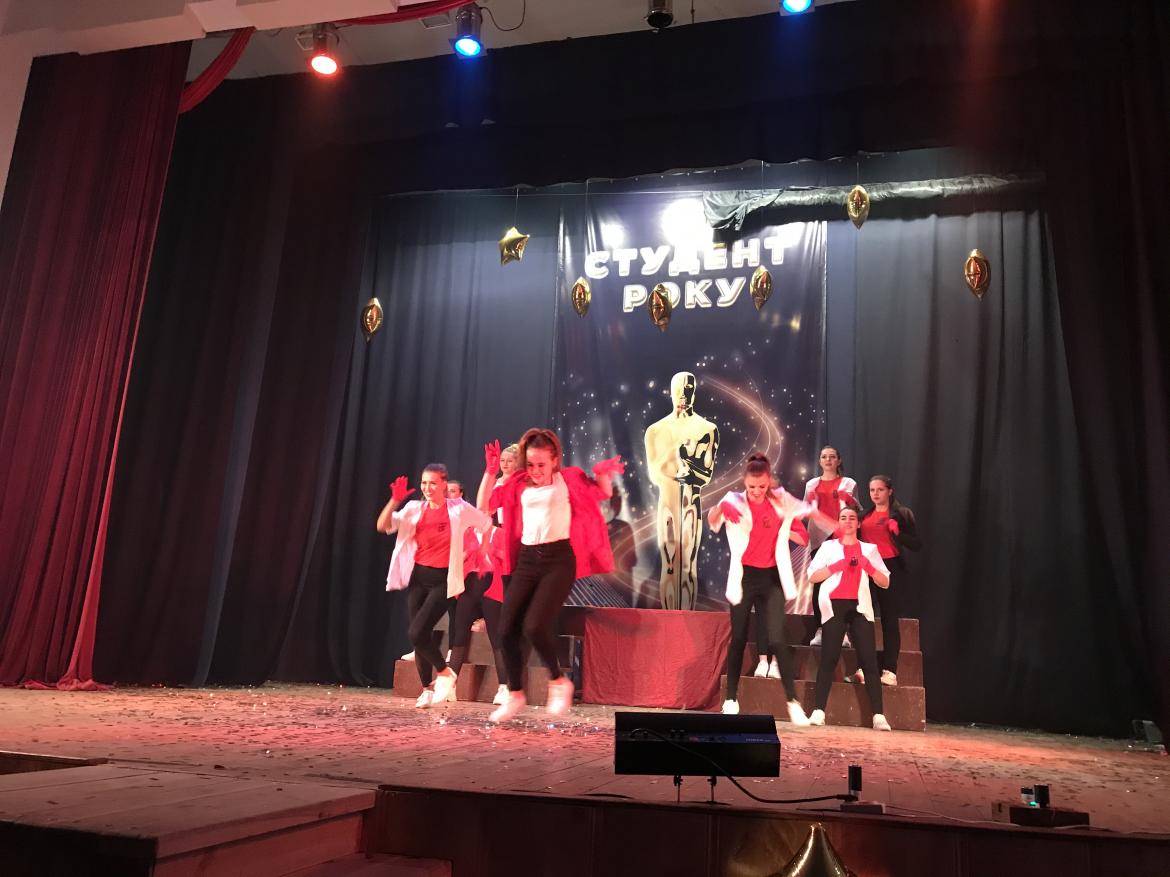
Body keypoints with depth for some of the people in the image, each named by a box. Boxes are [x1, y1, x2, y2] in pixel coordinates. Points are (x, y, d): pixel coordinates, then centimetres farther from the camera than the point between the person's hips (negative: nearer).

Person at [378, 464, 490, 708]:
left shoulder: (459, 509, -5)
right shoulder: (414, 508, 2)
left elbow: (488, 524, 6)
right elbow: (383, 526, -8)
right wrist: (395, 500, -21)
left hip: (443, 580, -4)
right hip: (417, 578, 4)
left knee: (417, 633, -17)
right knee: (421, 635, 8)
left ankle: (445, 674, 5)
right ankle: (428, 689, 25)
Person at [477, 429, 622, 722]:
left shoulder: (568, 478, 2)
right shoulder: (518, 484, 10)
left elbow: (603, 493, 6)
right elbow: (483, 505, 7)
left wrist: (604, 474, -15)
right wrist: (490, 472, -4)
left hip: (559, 559, -5)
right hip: (527, 560, 5)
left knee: (534, 626, -19)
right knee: (507, 630, 0)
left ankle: (559, 682, 8)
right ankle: (515, 695, 19)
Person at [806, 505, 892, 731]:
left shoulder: (870, 549, 17)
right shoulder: (829, 546, 12)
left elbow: (885, 582, 12)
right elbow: (812, 575, 2)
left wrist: (869, 567, -5)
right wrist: (836, 566, -10)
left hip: (860, 607, 2)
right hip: (835, 605, -1)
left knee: (869, 660, -7)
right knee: (829, 658, -9)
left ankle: (878, 716, -9)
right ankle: (818, 712, -10)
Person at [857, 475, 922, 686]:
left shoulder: (902, 514, 2)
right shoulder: (864, 516, 15)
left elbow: (916, 545, -2)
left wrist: (898, 532, -16)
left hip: (891, 569, -4)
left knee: (890, 620, -2)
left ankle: (890, 670, -1)